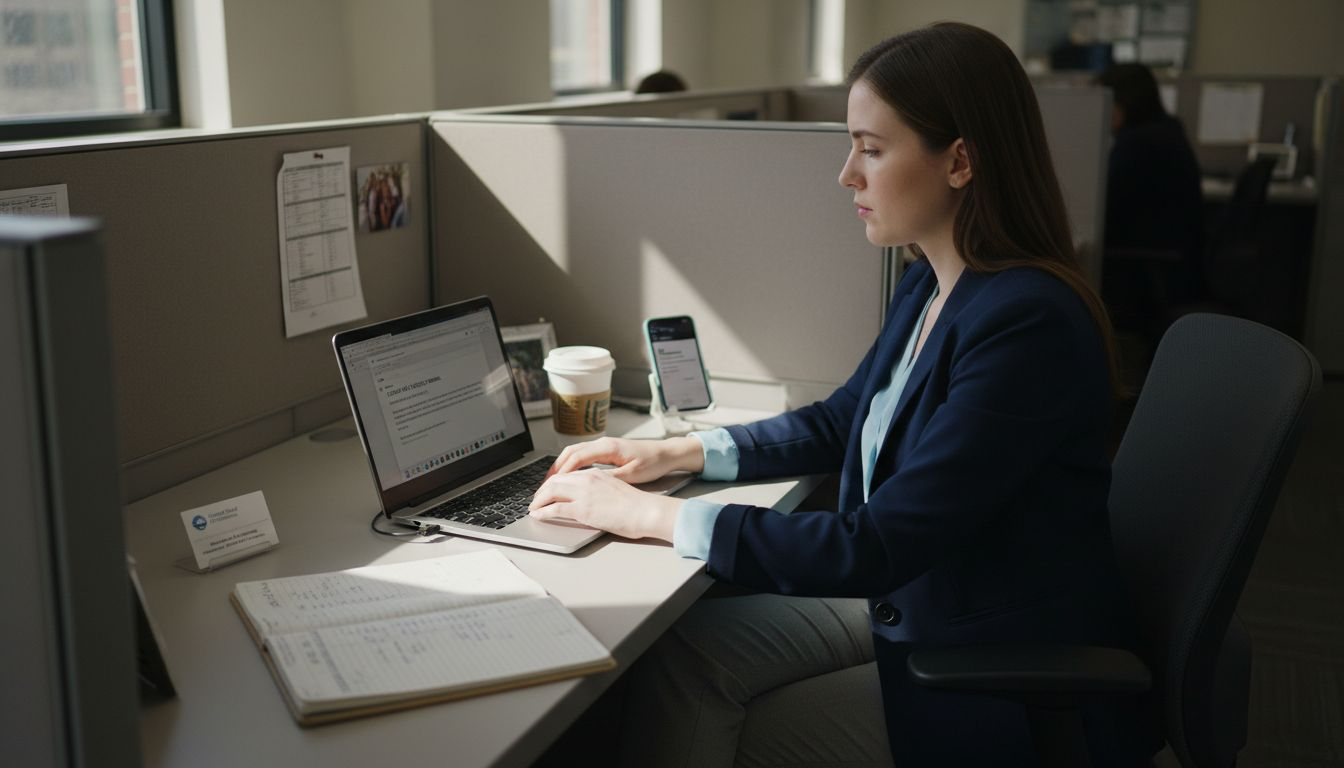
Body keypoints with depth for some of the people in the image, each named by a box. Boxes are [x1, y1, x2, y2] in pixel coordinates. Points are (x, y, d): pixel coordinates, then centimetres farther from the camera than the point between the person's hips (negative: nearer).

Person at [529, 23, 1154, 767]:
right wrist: (675, 452, 4)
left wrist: (649, 515, -24)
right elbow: (842, 421, 16)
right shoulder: (928, 284, 1)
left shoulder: (1027, 323, -28)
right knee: (679, 652, -4)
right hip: (910, 603, 8)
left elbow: (874, 548, -29)